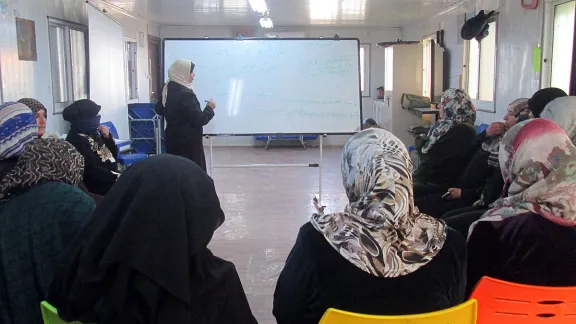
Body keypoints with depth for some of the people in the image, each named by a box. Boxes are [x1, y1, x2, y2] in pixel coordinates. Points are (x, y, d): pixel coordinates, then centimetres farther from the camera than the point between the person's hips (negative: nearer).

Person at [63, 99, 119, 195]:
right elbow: (92, 170, -20)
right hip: (101, 186, -8)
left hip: (111, 178, 8)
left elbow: (113, 155, 16)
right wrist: (117, 177, -22)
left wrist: (108, 137, 0)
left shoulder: (92, 134, 12)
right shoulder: (75, 139, -13)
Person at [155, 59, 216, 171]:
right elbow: (200, 120, -20)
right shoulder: (185, 94, -22)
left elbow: (159, 110, 20)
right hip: (188, 141, -9)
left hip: (174, 139, 9)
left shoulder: (168, 89, 5)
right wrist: (210, 108, -4)